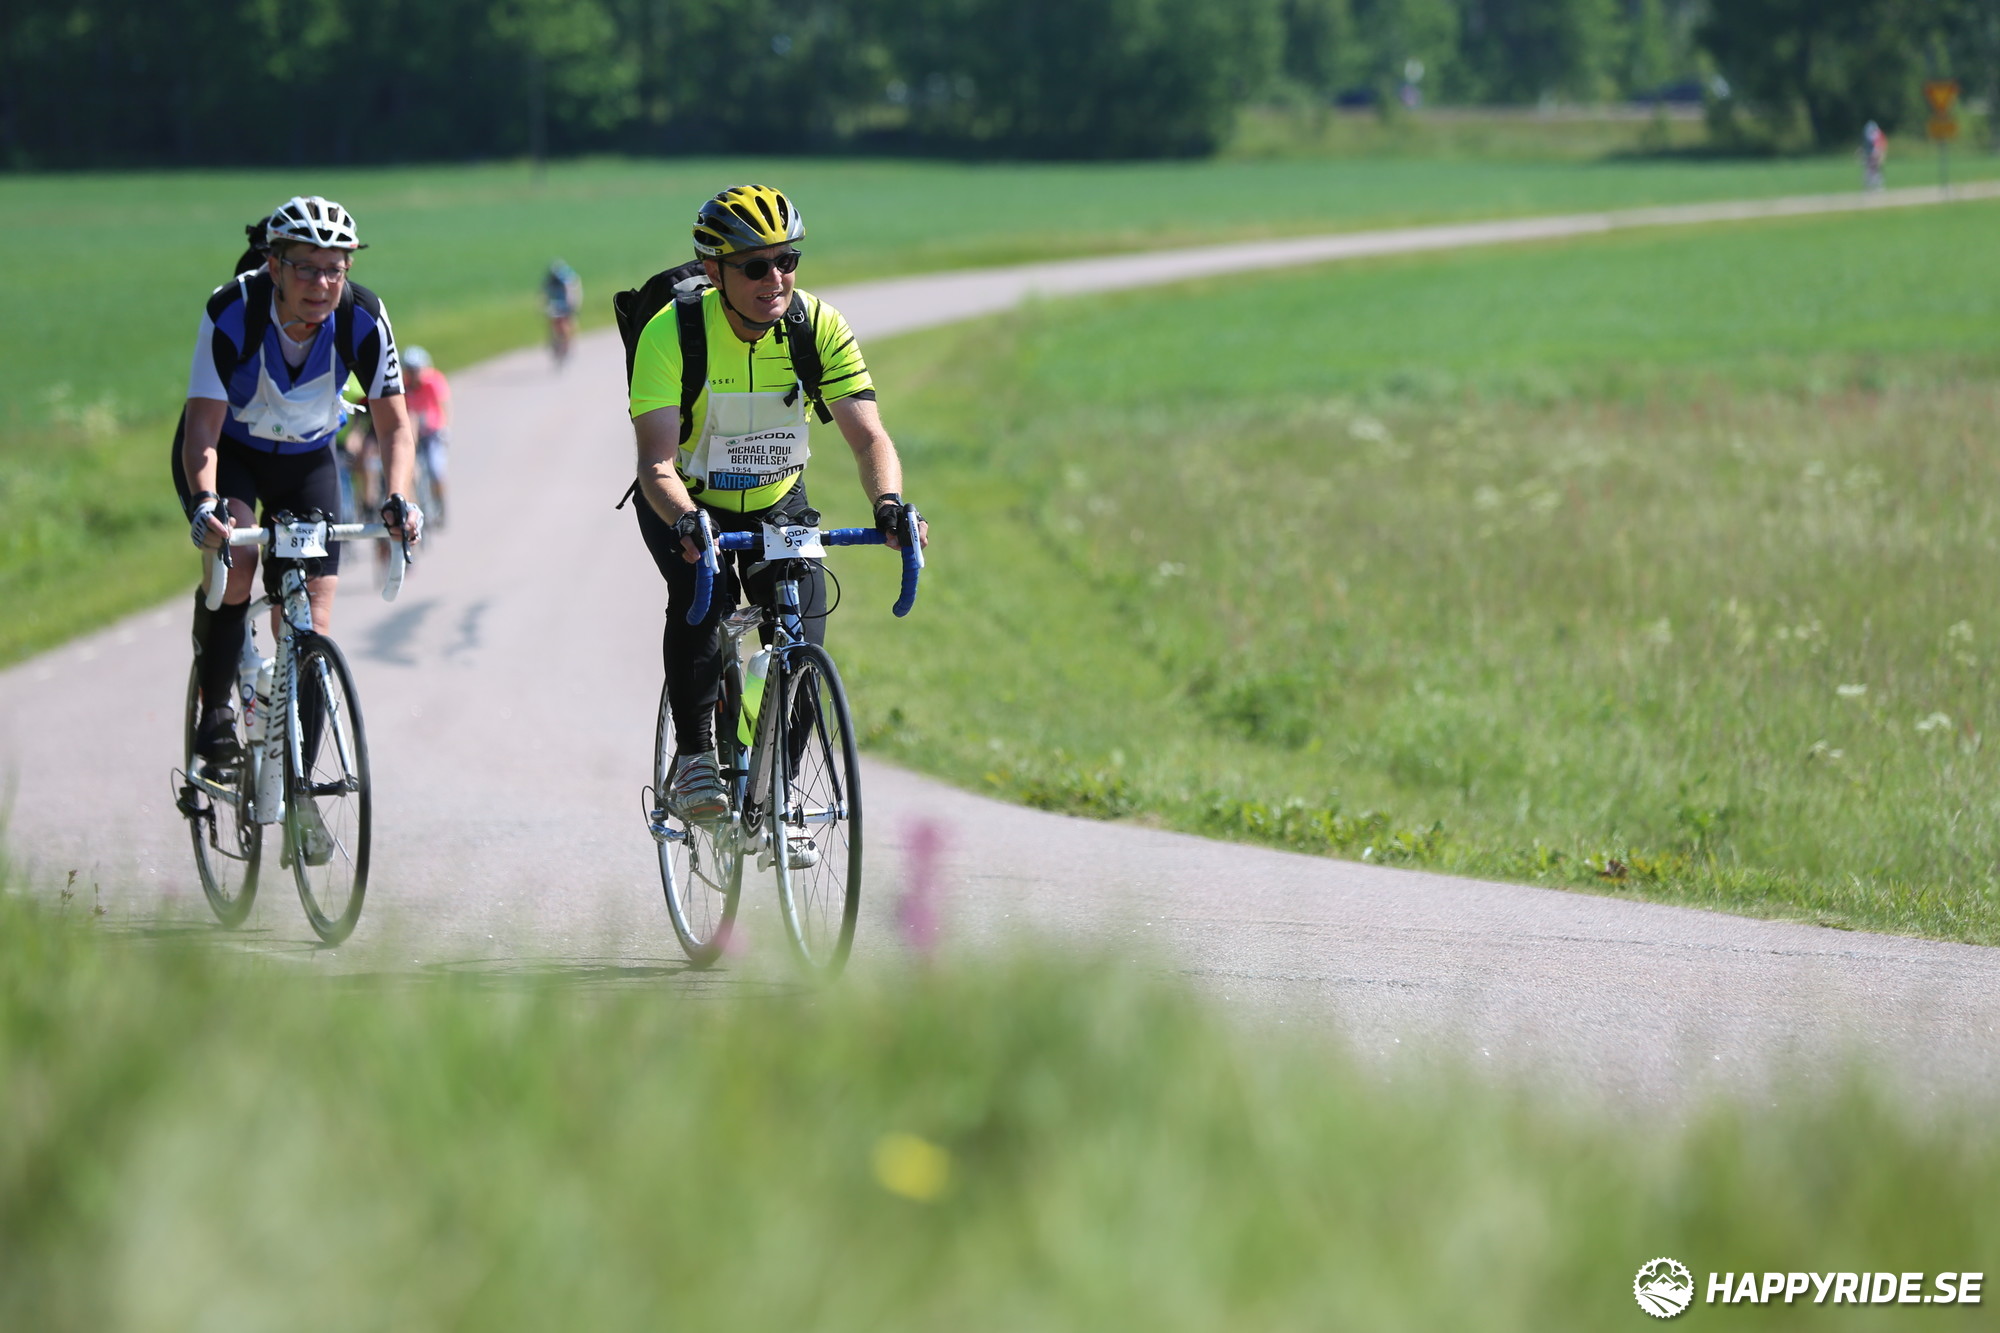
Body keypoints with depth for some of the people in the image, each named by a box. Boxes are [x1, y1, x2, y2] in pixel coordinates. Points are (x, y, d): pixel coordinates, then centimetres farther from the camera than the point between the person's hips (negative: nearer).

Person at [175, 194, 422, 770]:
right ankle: (216, 711, -16)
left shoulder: (362, 318, -25)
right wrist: (205, 502, -49)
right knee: (234, 558, -32)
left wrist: (397, 500, -36)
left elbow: (393, 424, -18)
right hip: (227, 448, -2)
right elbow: (203, 426, -31)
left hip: (305, 458, 2)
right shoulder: (231, 312, -31)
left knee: (309, 626, -8)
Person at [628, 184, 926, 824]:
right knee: (701, 595, -32)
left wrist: (889, 504, -45)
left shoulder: (819, 327, -20)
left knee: (804, 642, -15)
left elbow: (869, 436, -24)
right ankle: (693, 758, -16)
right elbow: (656, 461, -34)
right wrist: (685, 523, -55)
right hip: (688, 503, -2)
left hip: (777, 502, 3)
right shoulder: (672, 333, -28)